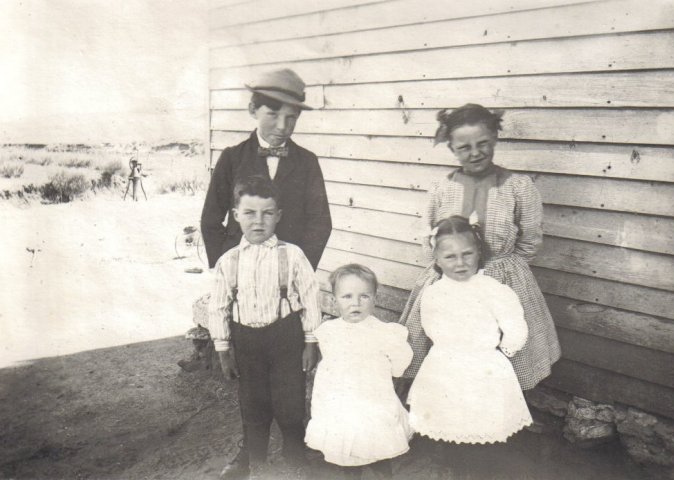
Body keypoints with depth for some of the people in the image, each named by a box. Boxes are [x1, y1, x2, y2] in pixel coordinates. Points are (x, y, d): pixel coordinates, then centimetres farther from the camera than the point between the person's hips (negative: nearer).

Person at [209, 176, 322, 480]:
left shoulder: (292, 256, -9)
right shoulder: (228, 261, -3)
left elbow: (310, 298, -4)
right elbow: (218, 307, 4)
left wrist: (311, 342, -2)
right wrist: (223, 349, 5)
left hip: (285, 335, -2)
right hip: (246, 338, 2)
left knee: (289, 401, 7)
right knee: (251, 402, 16)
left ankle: (295, 455, 31)